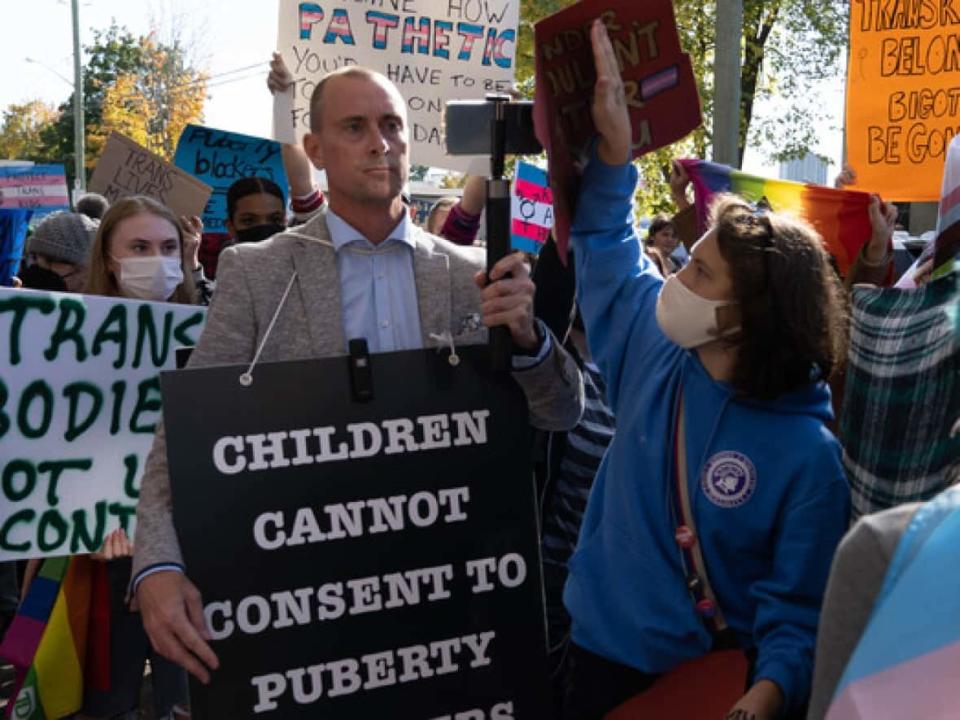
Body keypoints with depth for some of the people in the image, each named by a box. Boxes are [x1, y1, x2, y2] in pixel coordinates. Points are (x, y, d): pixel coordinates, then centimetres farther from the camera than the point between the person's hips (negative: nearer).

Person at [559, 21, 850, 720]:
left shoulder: (807, 456, -20)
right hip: (603, 655, 5)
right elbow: (604, 241, 5)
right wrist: (614, 143, -9)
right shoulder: (655, 345, -8)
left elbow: (798, 609, -17)